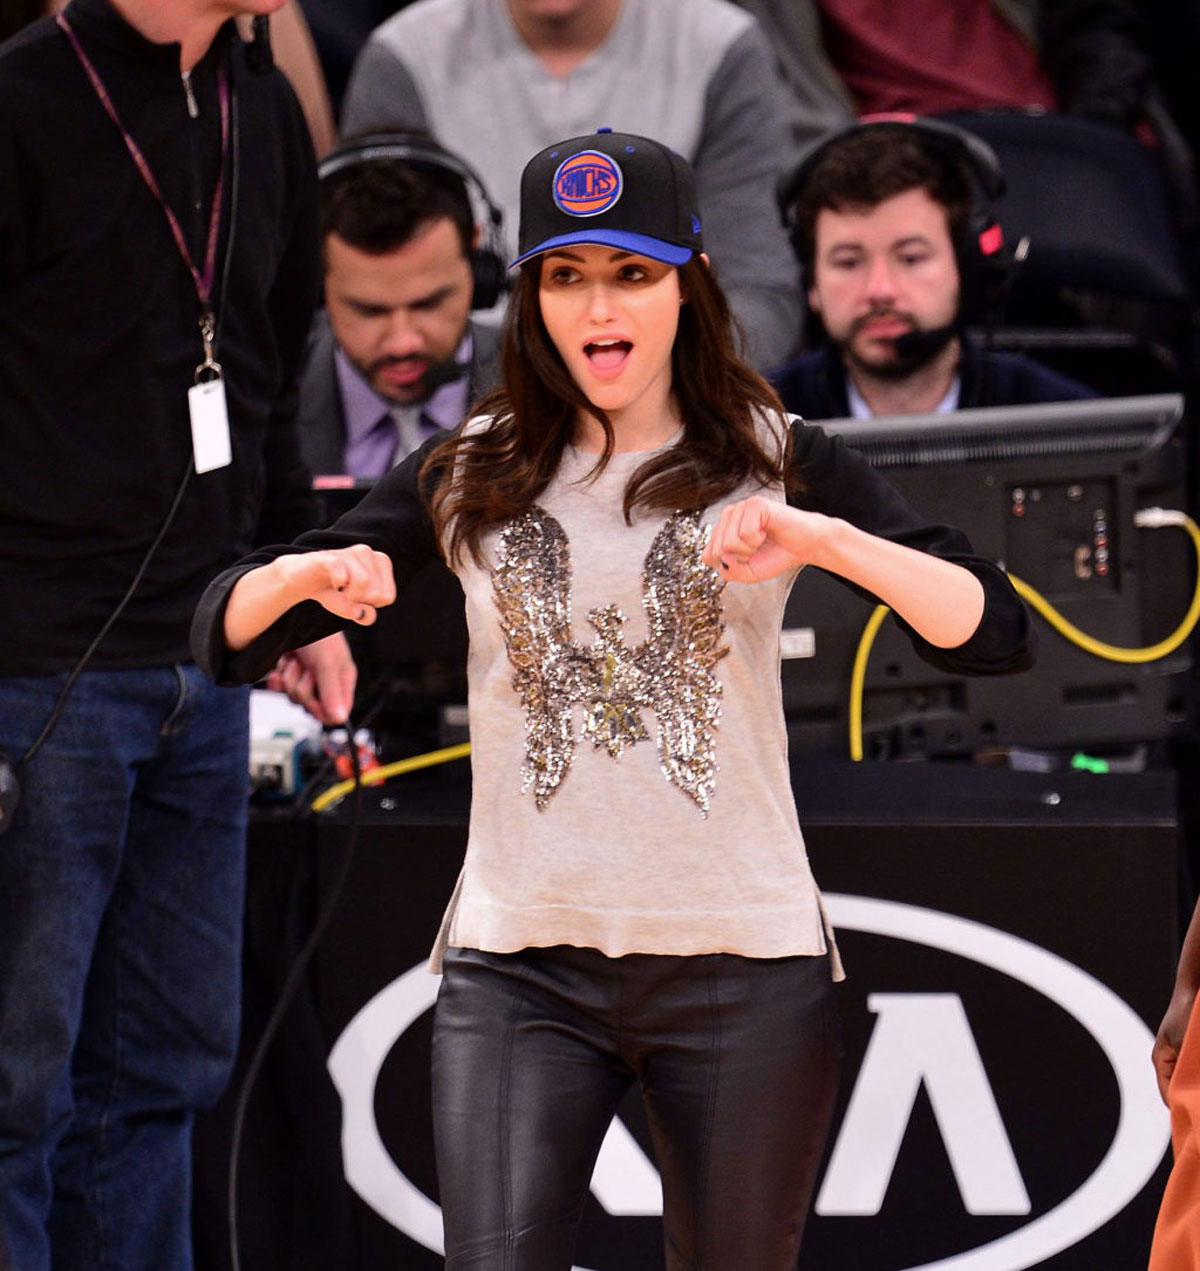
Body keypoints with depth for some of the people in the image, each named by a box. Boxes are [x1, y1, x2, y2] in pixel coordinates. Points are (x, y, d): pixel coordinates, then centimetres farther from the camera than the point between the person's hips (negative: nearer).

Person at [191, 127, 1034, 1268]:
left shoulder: (779, 466, 2)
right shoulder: (469, 478, 7)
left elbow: (994, 635, -8)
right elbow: (228, 637, 8)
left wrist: (829, 541, -24)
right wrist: (305, 575, -15)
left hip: (743, 960, 0)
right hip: (520, 962, 0)